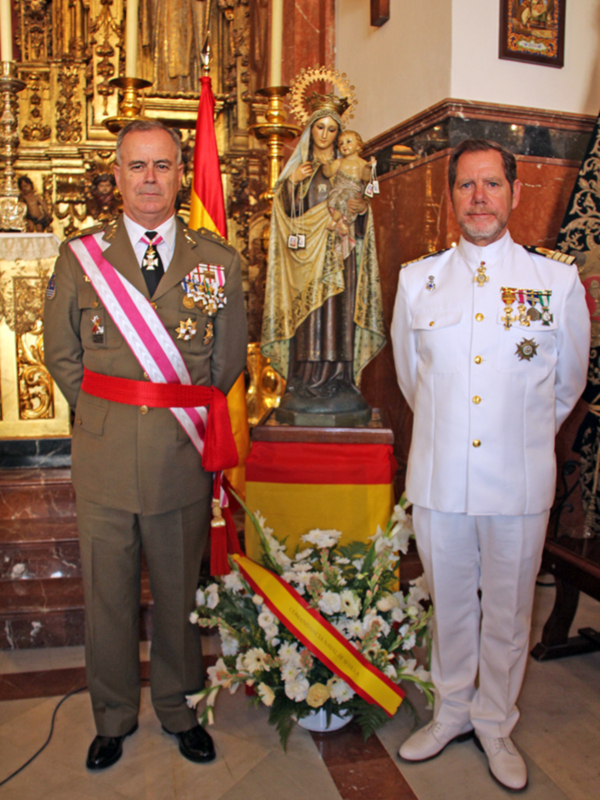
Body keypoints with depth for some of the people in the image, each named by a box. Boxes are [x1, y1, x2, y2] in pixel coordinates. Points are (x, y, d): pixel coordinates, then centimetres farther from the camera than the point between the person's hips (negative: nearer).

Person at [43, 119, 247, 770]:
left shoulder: (217, 260, 2)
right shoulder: (79, 255, 3)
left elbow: (228, 362, 7)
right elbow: (61, 356, 8)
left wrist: (187, 421, 3)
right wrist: (106, 417, 3)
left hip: (184, 459, 0)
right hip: (104, 460, 0)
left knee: (180, 594, 15)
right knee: (107, 596, 13)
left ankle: (179, 709, 37)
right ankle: (113, 716, 36)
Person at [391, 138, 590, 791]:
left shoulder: (558, 281, -3)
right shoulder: (416, 280, 1)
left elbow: (567, 384, 10)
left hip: (519, 483, -1)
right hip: (438, 478, 1)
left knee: (508, 611, 14)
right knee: (449, 604, 16)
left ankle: (495, 723, 37)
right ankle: (452, 711, 40)